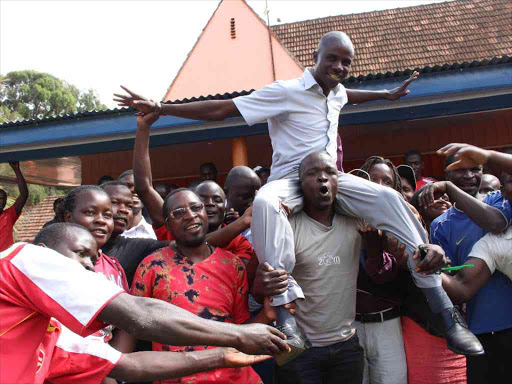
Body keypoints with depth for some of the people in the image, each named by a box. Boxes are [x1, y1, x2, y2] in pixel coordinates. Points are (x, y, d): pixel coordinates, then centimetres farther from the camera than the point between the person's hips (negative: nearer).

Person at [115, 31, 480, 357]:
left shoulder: (335, 92, 14)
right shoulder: (286, 92, -9)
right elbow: (220, 109, -13)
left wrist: (387, 94, 48)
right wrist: (160, 108, -17)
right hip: (290, 179, -5)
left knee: (390, 199, -17)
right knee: (265, 203, -42)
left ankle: (445, 311, -13)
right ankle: (285, 308, -40)